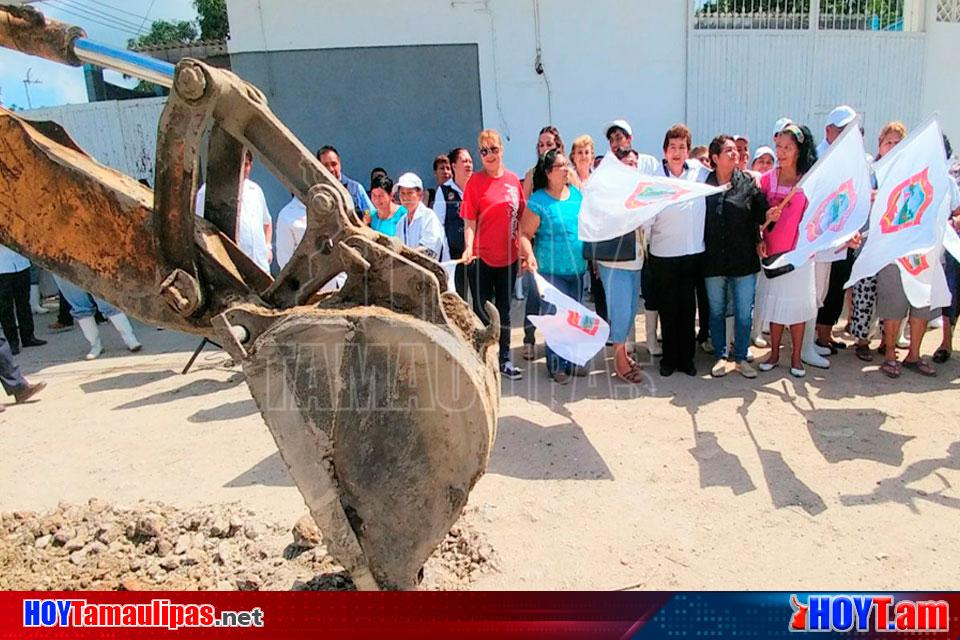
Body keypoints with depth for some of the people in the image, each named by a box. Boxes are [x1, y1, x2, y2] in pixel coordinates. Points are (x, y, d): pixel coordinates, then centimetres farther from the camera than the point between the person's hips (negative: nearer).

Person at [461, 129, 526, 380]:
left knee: (504, 311, 14)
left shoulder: (513, 179, 4)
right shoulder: (475, 182, -6)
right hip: (482, 257, -4)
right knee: (482, 311, 6)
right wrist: (469, 248, -23)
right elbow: (469, 222, -8)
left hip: (508, 256, 4)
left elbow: (521, 216, 10)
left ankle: (504, 360, 25)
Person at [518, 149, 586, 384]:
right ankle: (557, 366, 11)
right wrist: (529, 256, -28)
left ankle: (572, 361, 28)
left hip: (577, 269, 6)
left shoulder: (577, 194, 7)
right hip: (551, 271, -6)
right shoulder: (538, 201, -11)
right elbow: (525, 234, -12)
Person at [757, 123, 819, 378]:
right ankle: (774, 354, 22)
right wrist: (759, 239, -8)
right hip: (773, 252, 1)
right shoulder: (767, 179, 1)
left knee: (797, 304, 5)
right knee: (775, 303, 10)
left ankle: (796, 357, 17)